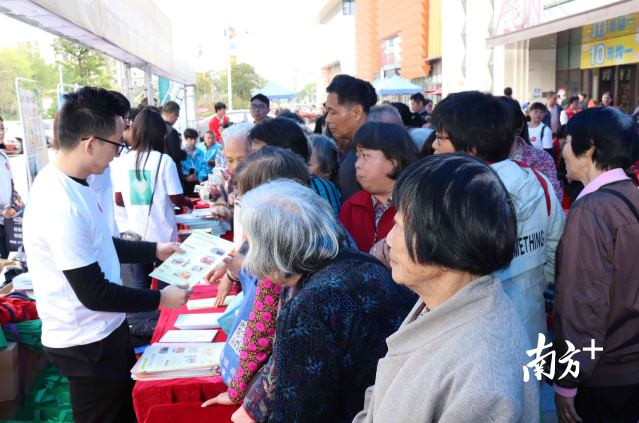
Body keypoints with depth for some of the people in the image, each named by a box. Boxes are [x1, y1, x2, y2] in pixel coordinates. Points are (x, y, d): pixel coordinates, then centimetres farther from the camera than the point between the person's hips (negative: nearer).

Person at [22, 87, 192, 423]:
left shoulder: (70, 182, 1)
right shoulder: (61, 206, -30)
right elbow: (94, 294, -25)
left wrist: (154, 251, 13)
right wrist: (161, 299, -15)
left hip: (106, 330, 9)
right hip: (86, 345, -9)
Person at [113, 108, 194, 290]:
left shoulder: (122, 162, -2)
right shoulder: (164, 161, -13)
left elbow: (119, 200, 6)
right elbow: (176, 199, -10)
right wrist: (189, 203, 12)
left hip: (136, 234, 3)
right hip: (162, 234, -3)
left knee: (141, 283, 13)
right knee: (165, 282, 11)